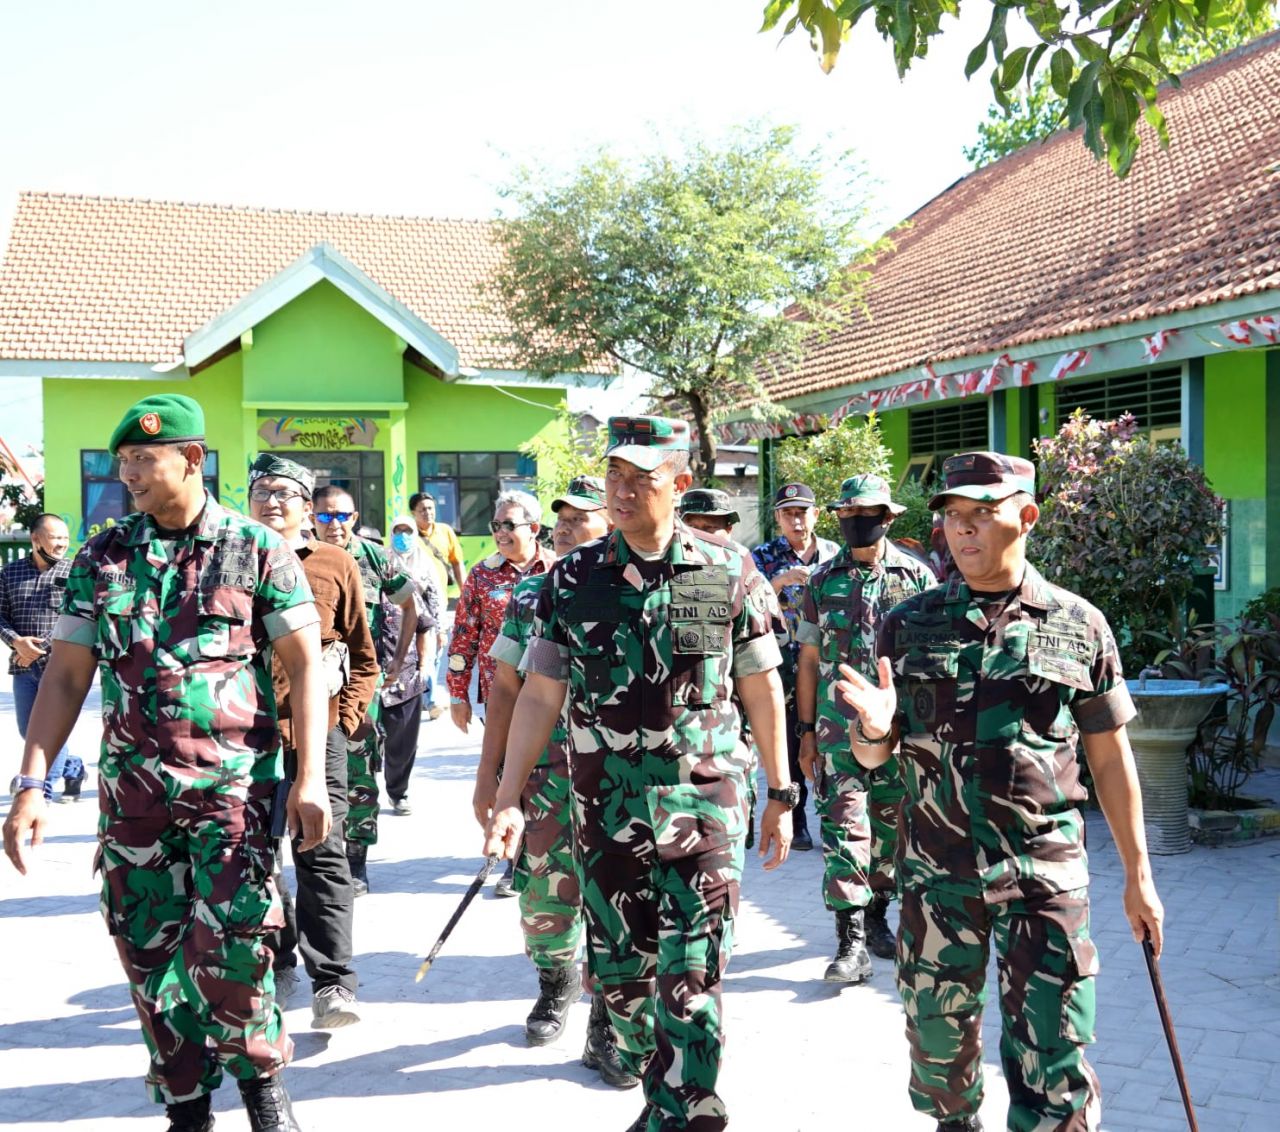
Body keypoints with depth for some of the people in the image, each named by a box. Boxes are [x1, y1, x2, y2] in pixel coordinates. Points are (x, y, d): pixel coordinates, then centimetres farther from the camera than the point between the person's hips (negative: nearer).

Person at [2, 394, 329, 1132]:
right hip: (133, 792, 4)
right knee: (149, 951, 8)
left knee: (230, 947, -10)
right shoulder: (102, 558, 6)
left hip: (236, 783, -3)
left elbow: (306, 664, -2)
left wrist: (310, 778, -10)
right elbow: (67, 675, 7)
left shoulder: (258, 551, -3)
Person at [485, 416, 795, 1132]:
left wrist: (781, 796, 6)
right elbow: (539, 697, 4)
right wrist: (508, 800, -1)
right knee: (620, 971, 12)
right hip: (606, 808, 3)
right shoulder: (572, 582, 2)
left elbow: (763, 691, 4)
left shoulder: (730, 576, -3)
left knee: (691, 979, -5)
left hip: (704, 804, -2)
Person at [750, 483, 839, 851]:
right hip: (785, 672, -1)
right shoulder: (763, 557, 2)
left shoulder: (835, 555, 8)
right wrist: (780, 580, -22)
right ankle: (796, 823, 16)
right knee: (790, 749, 4)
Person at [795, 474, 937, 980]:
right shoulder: (822, 582, 5)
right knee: (844, 830, -8)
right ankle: (851, 942, -8)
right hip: (839, 729, -1)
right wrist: (807, 730, 4)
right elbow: (808, 660, 7)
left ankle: (876, 916, 30)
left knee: (890, 829, 11)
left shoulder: (916, 577, 3)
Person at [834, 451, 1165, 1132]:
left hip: (1046, 872, -2)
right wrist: (875, 727, -18)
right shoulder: (908, 624, 3)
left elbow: (1110, 756, 7)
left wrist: (1138, 876, 8)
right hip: (935, 871, 2)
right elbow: (869, 755, 6)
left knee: (1054, 1061, -3)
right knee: (937, 1033, 15)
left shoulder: (1079, 626, 0)